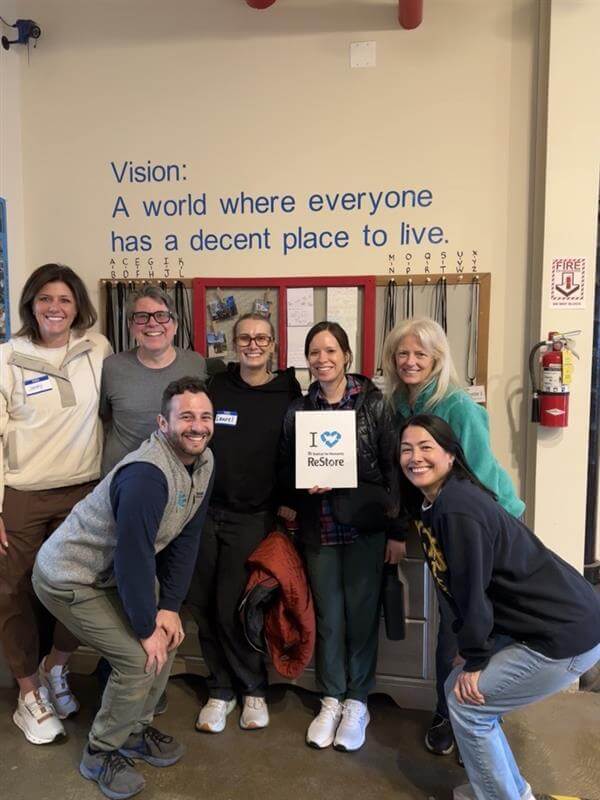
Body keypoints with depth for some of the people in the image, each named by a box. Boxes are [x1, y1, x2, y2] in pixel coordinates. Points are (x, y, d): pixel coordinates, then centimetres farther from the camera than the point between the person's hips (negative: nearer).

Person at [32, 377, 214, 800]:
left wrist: (170, 607, -5)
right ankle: (101, 753, 15)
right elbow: (134, 557, -30)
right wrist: (147, 628, -19)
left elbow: (186, 539, -2)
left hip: (112, 573, 8)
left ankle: (134, 729, 30)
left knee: (168, 636, 7)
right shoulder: (147, 473, -34)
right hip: (69, 578, -8)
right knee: (140, 658, -11)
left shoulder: (203, 462, -7)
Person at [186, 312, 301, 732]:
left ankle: (254, 688, 21)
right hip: (205, 510, 3)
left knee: (232, 607, -4)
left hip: (252, 517, -3)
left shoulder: (288, 395, 0)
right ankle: (221, 688, 28)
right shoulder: (214, 388, 6)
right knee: (203, 605, 7)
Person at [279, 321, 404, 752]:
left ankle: (357, 702, 28)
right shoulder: (298, 409, 3)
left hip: (365, 526, -2)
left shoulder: (374, 402, -6)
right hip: (319, 529, 3)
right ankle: (331, 700, 31)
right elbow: (286, 470, 10)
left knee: (362, 615, 8)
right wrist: (303, 487, -12)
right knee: (328, 617, 12)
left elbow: (393, 468, -5)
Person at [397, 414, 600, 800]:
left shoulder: (457, 507, -24)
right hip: (536, 624, 9)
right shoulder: (431, 504, 6)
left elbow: (472, 589, -20)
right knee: (460, 686, 14)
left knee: (467, 700, -1)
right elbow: (461, 588, 12)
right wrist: (472, 650, 13)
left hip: (566, 635, -9)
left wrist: (474, 660, -9)